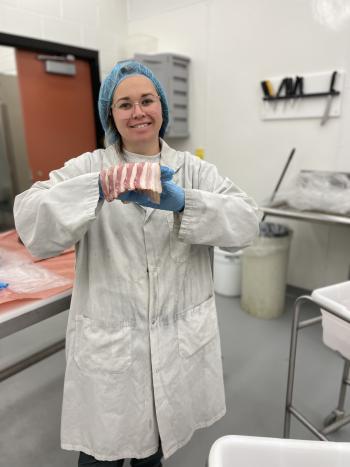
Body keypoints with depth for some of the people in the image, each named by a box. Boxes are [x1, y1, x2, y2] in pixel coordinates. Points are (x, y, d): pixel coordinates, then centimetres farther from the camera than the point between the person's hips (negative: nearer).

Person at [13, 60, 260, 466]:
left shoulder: (194, 170, 3)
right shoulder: (88, 167, -1)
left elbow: (246, 222, -11)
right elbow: (31, 223, -15)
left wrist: (182, 202, -27)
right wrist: (99, 188, -31)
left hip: (179, 341, 2)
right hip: (107, 344, -1)